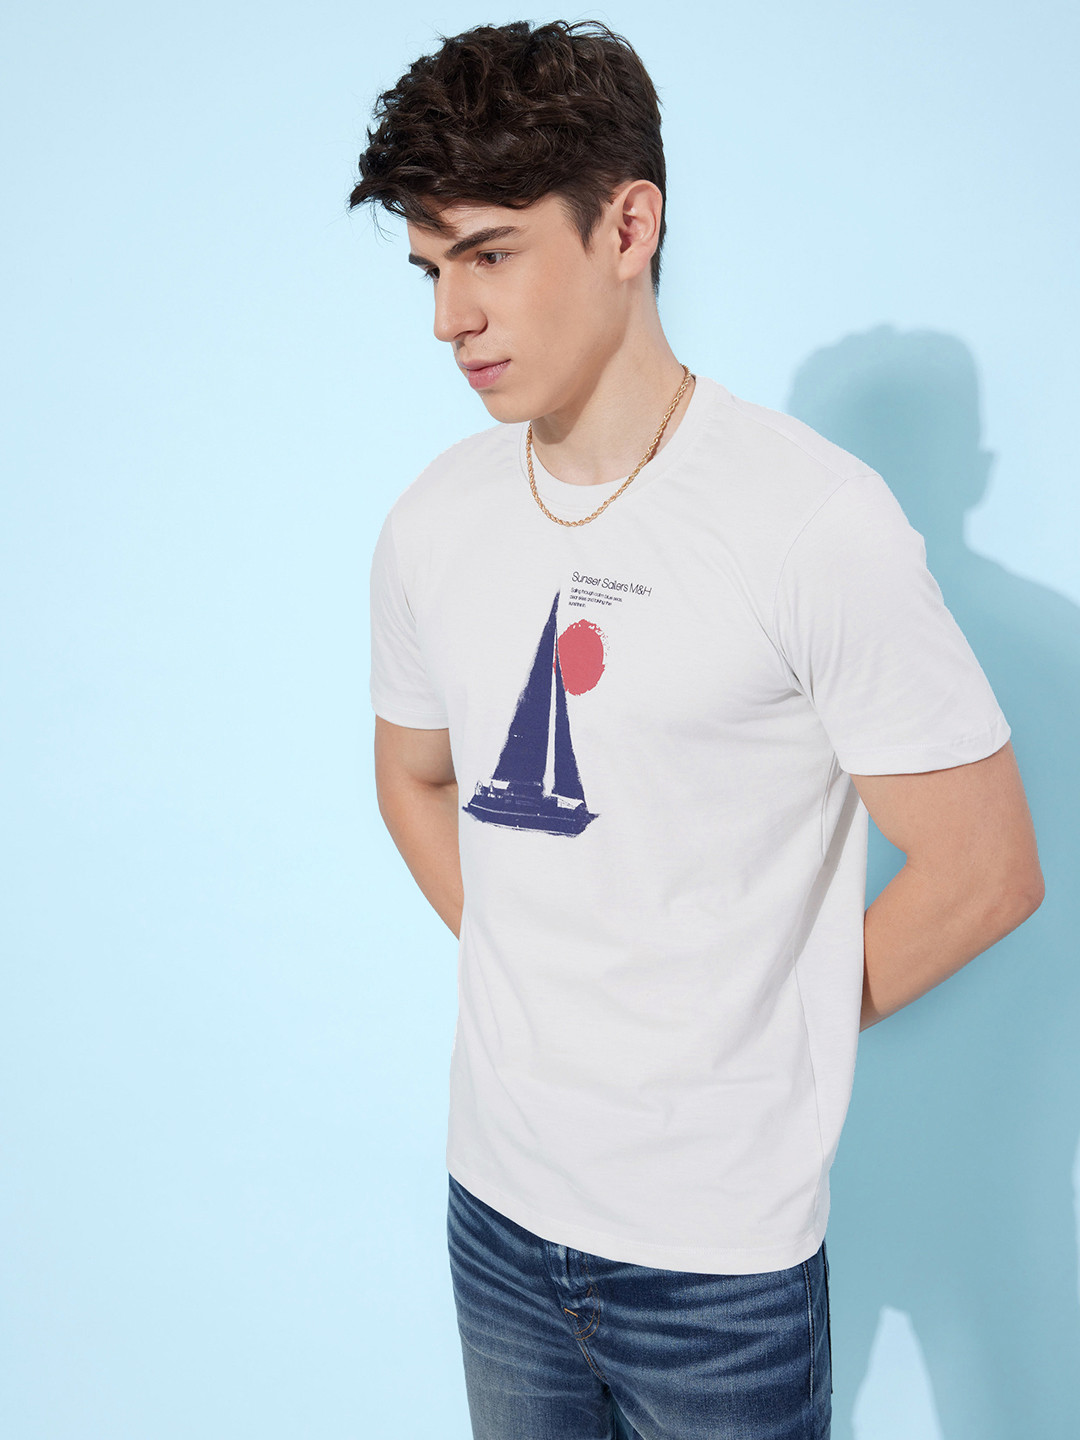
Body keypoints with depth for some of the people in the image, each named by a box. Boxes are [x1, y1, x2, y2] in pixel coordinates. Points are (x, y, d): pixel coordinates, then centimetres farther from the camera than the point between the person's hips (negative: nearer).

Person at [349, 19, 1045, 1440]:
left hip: (720, 1242, -5)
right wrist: (534, 983, 5)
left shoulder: (815, 519, -19)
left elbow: (983, 870, -14)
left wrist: (751, 1035, -5)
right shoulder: (430, 525, -1)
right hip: (496, 1199, 5)